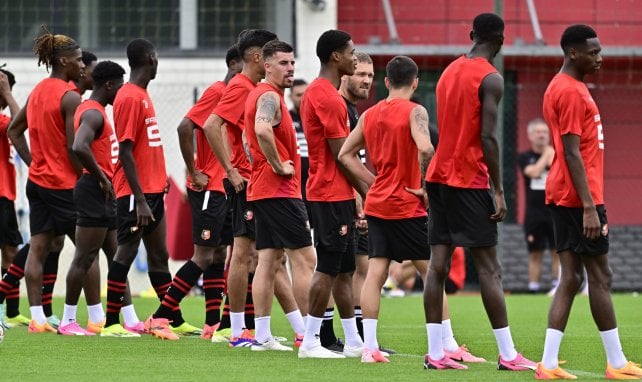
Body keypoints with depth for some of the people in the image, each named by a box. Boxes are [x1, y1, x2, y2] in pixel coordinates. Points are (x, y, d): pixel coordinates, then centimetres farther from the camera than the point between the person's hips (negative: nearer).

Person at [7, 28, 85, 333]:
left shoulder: (37, 92, 10)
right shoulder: (70, 97, -16)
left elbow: (14, 131, 17)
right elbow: (73, 149, -20)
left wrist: (33, 162, 15)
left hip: (38, 180, 8)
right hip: (65, 183, -8)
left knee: (39, 248, 4)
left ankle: (37, 317, 2)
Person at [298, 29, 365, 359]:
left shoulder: (317, 92, 16)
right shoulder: (327, 97, -16)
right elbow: (341, 154, -16)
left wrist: (360, 192, 18)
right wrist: (367, 192, -9)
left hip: (335, 194, 10)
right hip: (332, 195, -10)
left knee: (344, 270, 11)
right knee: (329, 268, -8)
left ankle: (354, 343, 14)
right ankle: (309, 343, -6)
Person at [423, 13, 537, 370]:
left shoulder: (450, 71, 14)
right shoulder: (491, 79, -11)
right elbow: (487, 137, -17)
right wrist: (498, 190, -14)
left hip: (439, 176, 7)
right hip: (470, 179, -7)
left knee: (439, 263, 4)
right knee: (489, 266, -5)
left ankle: (436, 353, 2)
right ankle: (508, 355, -5)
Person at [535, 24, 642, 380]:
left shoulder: (561, 87, 16)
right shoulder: (571, 91, -15)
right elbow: (572, 154, -20)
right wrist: (589, 207, -22)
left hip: (564, 197, 10)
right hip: (578, 196, -10)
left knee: (571, 278, 6)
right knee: (600, 276, -3)